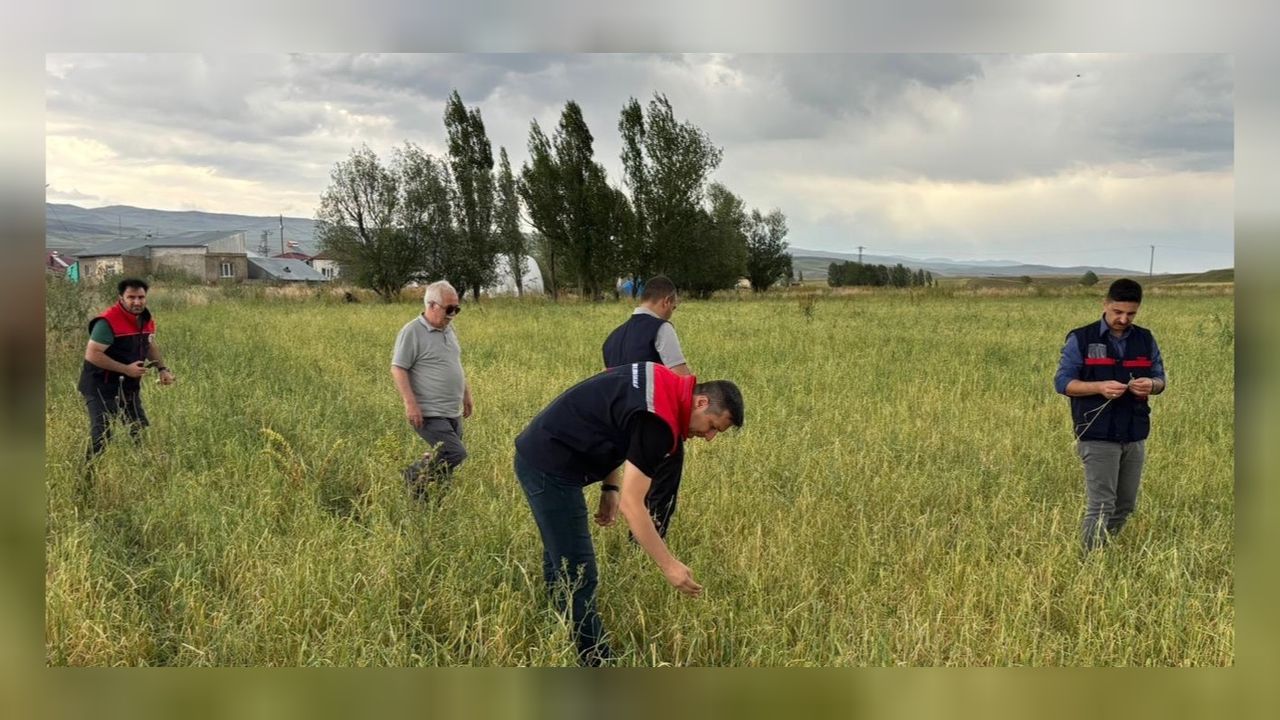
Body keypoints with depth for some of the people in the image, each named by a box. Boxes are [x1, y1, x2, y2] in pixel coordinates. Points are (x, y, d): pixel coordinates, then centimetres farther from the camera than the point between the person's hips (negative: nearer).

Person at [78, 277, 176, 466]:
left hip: (129, 387, 8)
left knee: (141, 432, 15)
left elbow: (150, 346, 20)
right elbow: (92, 355, -25)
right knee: (101, 436, -7)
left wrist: (162, 369, 4)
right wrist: (126, 369, -27)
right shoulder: (108, 322, -23)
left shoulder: (146, 319, 2)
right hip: (102, 389, -8)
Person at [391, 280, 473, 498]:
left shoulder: (448, 330, 14)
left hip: (453, 413, 8)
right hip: (429, 414, -8)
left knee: (443, 460, 11)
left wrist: (466, 394, 25)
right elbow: (398, 369, -14)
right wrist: (410, 403, -21)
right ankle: (414, 477, 2)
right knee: (455, 454, -17)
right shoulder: (412, 332, -11)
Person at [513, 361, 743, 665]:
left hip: (539, 455, 11)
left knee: (561, 563, 24)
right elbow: (631, 504, -24)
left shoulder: (663, 382, 4)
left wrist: (610, 487, 8)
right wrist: (669, 565, -19)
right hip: (550, 469, -11)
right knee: (577, 576, -6)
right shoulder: (658, 421, -24)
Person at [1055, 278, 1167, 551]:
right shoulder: (1081, 339, -5)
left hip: (1135, 436, 5)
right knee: (1101, 506, -7)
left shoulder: (1145, 340, 8)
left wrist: (1151, 385, -12)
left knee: (1126, 505, 13)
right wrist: (1099, 387, -22)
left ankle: (1106, 549, 30)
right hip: (1098, 437, -5)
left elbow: (1160, 378, 13)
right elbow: (1062, 381, -6)